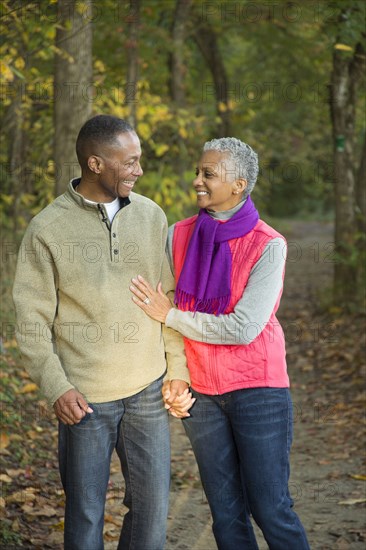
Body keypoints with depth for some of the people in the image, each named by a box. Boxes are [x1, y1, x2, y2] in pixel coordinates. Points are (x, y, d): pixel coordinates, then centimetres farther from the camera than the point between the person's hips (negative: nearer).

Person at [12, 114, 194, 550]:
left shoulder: (151, 216, 4)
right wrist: (55, 387, -12)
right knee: (85, 513, 6)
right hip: (85, 399, -3)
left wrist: (178, 368, 5)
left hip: (148, 392, 3)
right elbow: (32, 319, -5)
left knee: (152, 505, 10)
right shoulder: (48, 228, -7)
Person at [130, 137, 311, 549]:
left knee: (271, 510, -3)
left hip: (257, 389, -4)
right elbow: (159, 306, 6)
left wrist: (171, 315, -12)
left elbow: (243, 328, -18)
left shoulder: (268, 246, -11)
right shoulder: (179, 236, 2)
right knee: (227, 515, 10)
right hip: (201, 393, 4)